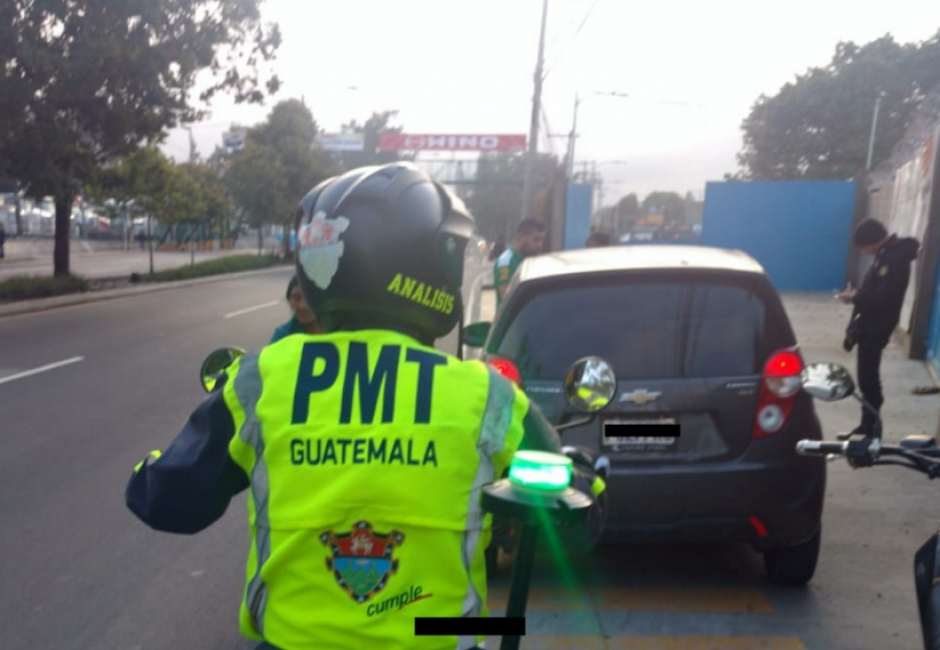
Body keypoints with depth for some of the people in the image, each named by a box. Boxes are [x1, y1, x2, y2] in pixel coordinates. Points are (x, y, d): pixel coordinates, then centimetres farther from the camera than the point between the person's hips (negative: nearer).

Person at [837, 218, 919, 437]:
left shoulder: (895, 259, -21)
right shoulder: (887, 254, 10)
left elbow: (883, 298, -24)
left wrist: (855, 297, -13)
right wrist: (857, 295, 4)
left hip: (876, 328, -10)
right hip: (870, 326, 10)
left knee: (868, 378, -3)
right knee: (868, 377, 14)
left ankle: (869, 428, 6)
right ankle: (869, 426, 24)